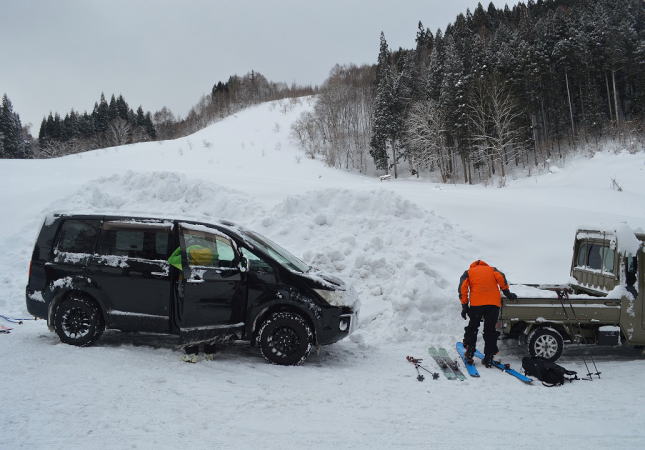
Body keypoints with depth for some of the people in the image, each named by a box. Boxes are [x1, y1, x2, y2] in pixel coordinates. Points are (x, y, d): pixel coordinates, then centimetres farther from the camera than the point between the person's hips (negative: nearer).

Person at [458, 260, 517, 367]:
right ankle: (488, 358, 6)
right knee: (490, 330, 9)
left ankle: (469, 354, 15)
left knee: (472, 328, 17)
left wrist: (464, 306, 5)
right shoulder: (492, 269, 24)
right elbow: (501, 278, 2)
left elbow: (463, 287, 6)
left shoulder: (468, 272, 21)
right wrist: (507, 293, 10)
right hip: (494, 303, 1)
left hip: (476, 303, -1)